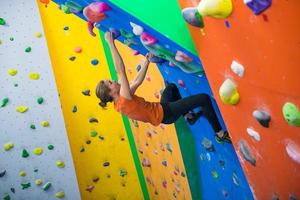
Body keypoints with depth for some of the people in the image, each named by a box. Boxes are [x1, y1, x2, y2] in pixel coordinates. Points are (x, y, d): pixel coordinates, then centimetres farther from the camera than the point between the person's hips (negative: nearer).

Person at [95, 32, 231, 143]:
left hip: (162, 110, 10)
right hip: (165, 113, -10)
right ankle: (220, 134, 4)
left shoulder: (119, 103, 0)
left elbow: (137, 81, 7)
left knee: (171, 87, 35)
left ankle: (188, 116, 33)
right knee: (204, 98, -14)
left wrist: (147, 61, 8)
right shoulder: (124, 101, -27)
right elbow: (120, 70, -35)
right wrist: (111, 44, -34)